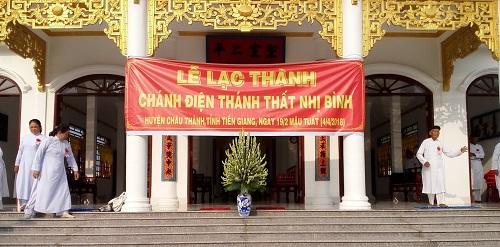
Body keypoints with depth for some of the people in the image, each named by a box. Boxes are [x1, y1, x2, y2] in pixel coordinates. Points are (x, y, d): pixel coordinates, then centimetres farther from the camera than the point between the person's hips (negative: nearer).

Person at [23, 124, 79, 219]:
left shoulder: (66, 144, 8)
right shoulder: (49, 140, -11)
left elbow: (70, 157, 17)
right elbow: (39, 154, -10)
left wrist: (75, 169, 13)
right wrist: (36, 169, -11)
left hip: (59, 172, 6)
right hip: (46, 172, -6)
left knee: (63, 191, 3)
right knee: (41, 191, -2)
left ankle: (62, 211, 9)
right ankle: (28, 211, 9)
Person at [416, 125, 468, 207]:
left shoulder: (440, 143, 11)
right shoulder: (426, 142, 4)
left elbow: (450, 154, 13)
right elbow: (419, 154, 3)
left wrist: (460, 151, 0)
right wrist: (424, 161, -13)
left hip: (438, 167, 2)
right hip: (428, 167, -2)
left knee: (440, 184, -10)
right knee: (430, 184, 0)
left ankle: (441, 202, -13)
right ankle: (431, 202, 12)